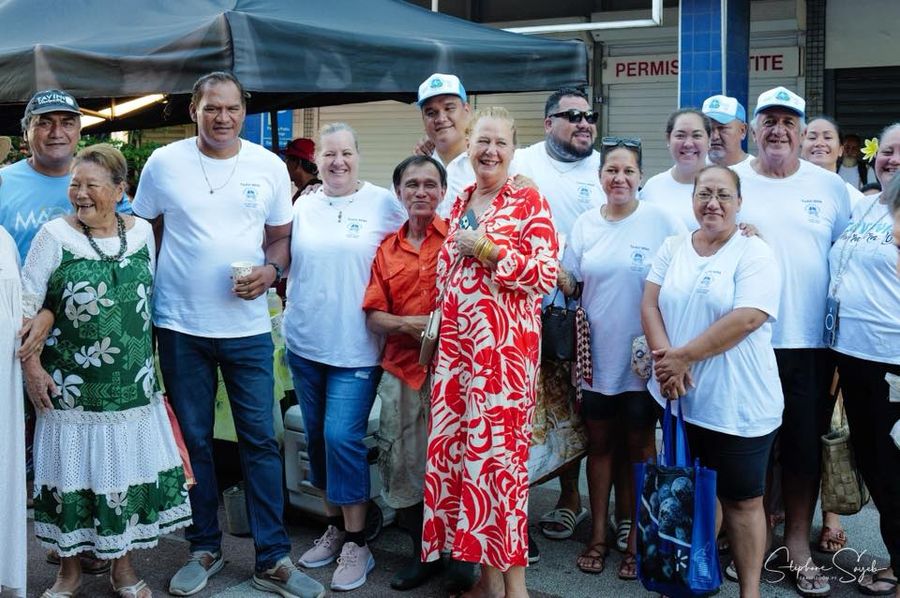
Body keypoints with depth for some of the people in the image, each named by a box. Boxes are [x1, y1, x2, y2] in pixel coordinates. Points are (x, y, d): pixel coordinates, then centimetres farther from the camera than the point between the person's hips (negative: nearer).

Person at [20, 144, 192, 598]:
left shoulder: (142, 233, 2)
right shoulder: (54, 235, -7)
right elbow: (25, 307, -5)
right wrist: (32, 369, -8)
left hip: (134, 387, 3)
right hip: (71, 388, -2)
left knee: (128, 472, 11)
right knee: (73, 473, 8)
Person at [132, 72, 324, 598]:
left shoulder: (270, 167, 3)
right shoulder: (164, 163, 0)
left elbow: (281, 236, 10)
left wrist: (270, 270, -11)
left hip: (248, 326, 0)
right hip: (180, 326, 0)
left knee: (261, 440, 2)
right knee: (193, 439, 10)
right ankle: (205, 549, 27)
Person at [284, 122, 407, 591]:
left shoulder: (384, 204, -4)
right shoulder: (303, 207, 8)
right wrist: (294, 309, 10)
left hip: (356, 346, -5)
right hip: (305, 342, 5)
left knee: (342, 436, -11)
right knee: (317, 436, 12)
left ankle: (356, 542, 5)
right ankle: (334, 525, 29)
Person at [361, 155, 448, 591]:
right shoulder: (387, 249, 13)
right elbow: (373, 316, 9)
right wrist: (408, 325, -9)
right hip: (401, 369, 4)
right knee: (402, 462, 6)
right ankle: (423, 552, 24)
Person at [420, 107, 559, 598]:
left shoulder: (529, 201, -2)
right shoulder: (460, 203, 15)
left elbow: (546, 275, -9)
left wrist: (488, 249, -15)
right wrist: (435, 328, 16)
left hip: (504, 344, -6)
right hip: (456, 343, 6)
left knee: (498, 451, -6)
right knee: (454, 447, 6)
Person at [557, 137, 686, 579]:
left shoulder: (661, 221, -8)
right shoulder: (585, 224, 3)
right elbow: (568, 284, 8)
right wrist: (559, 277, -14)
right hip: (595, 355, 3)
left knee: (639, 446, 9)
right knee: (599, 443, 12)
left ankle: (636, 538, 24)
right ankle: (598, 534, 27)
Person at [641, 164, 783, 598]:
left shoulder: (755, 253, -6)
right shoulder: (672, 249, 9)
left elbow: (746, 319, -18)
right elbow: (650, 304, 2)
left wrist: (684, 356, -18)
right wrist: (665, 357, -15)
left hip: (738, 404, -4)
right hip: (679, 397, 4)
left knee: (742, 500, 6)